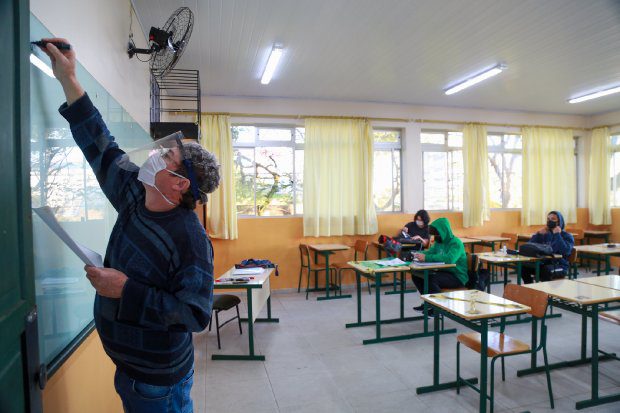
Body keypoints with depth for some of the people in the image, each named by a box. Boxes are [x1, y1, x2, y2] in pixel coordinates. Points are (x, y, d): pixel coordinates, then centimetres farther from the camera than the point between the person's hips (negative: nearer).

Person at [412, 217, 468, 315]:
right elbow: (429, 252, 15)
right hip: (443, 272, 9)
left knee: (430, 279, -31)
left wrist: (426, 258, -38)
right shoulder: (438, 241, 7)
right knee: (417, 275, -3)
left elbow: (449, 259, -36)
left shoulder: (456, 243, -19)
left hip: (457, 277, -8)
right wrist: (418, 254, -9)